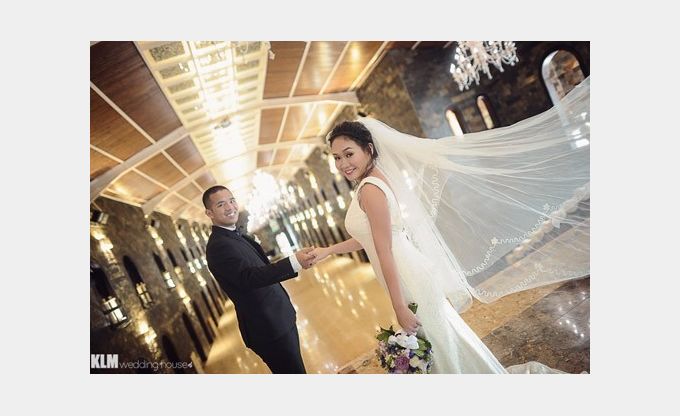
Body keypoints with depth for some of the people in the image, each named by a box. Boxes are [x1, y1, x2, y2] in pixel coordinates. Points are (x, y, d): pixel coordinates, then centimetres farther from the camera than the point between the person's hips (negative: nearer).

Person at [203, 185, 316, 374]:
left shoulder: (236, 236, 12)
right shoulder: (218, 246, -20)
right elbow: (249, 277, -34)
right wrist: (294, 262, -44)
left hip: (280, 320, 9)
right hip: (269, 328, -9)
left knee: (294, 369, 20)